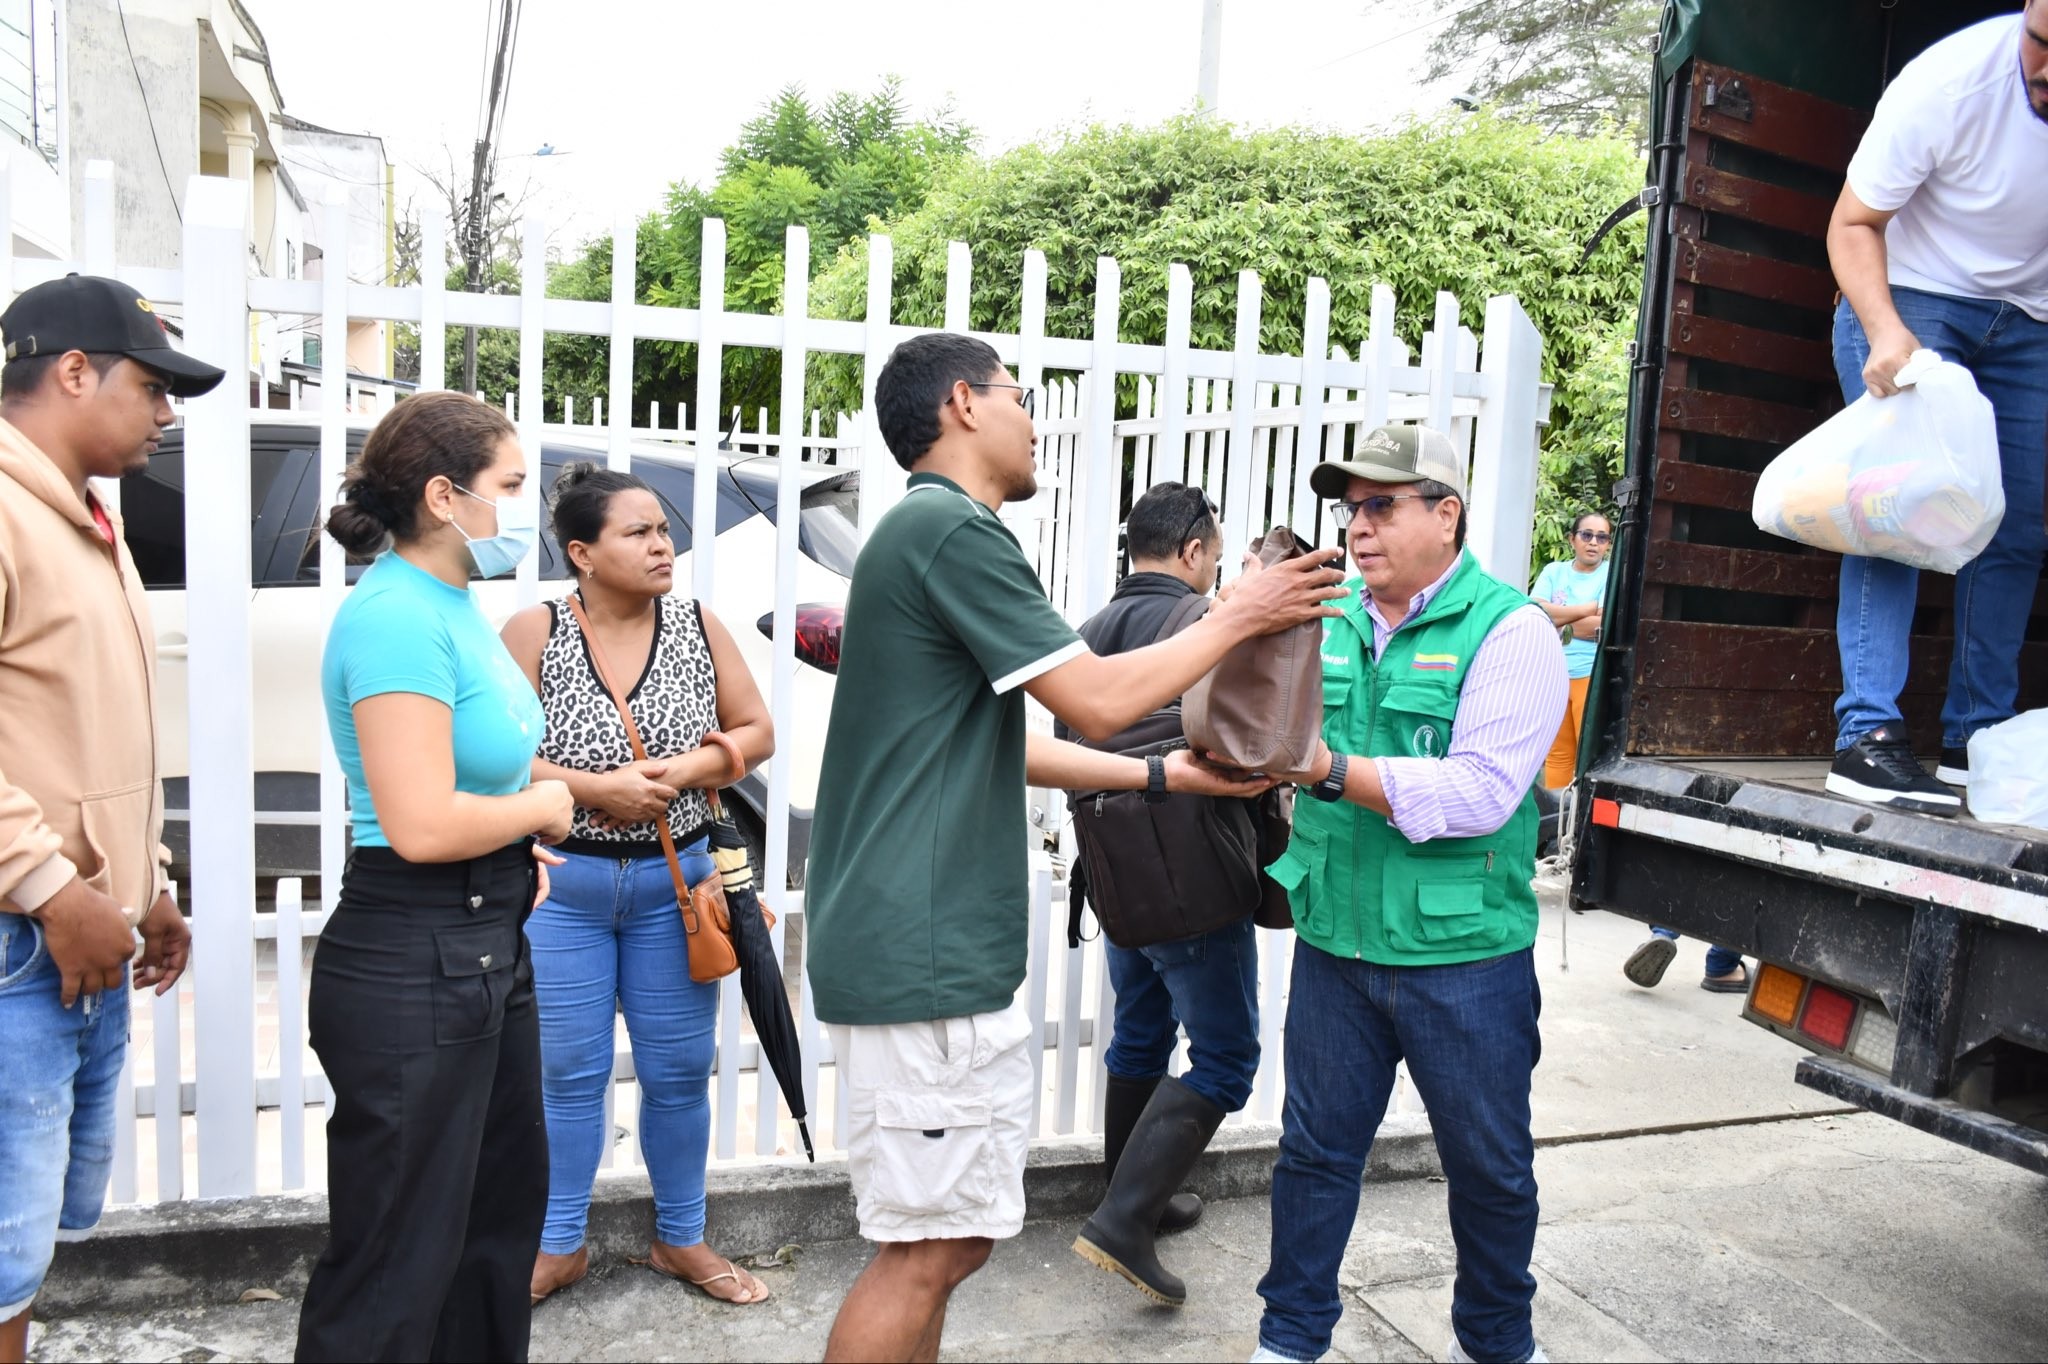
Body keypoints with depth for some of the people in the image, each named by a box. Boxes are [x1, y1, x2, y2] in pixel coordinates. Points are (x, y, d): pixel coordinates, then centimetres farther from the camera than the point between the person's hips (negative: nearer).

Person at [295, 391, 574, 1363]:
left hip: (488, 946, 10)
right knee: (400, 1256, 4)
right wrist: (543, 808, -11)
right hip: (412, 964, -10)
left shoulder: (452, 604, 9)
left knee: (505, 1201, 24)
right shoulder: (397, 618, -21)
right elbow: (422, 825, -28)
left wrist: (523, 841, 7)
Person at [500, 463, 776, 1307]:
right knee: (568, 1073, 9)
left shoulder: (698, 626, -1)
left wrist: (679, 773, -14)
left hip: (674, 884, 2)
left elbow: (756, 732, 2)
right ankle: (561, 1245, 29)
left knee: (679, 1071, 11)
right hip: (561, 887, -2)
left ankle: (680, 1239, 30)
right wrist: (597, 787, -20)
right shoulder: (534, 633, -8)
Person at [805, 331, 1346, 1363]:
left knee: (946, 1235, 18)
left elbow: (997, 744, 20)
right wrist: (1237, 617, 0)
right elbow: (1095, 700, -15)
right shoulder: (953, 529, -15)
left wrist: (1161, 775, 19)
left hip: (940, 947, 10)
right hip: (925, 955, -10)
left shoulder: (926, 533, 18)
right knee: (929, 1247, 0)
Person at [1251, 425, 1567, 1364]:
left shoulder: (1510, 631, -11)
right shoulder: (1329, 620, 5)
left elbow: (1481, 792, -22)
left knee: (1489, 1165, 16)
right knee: (1315, 1149, 15)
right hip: (1336, 943, 4)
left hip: (1464, 955, -3)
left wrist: (1332, 768, -28)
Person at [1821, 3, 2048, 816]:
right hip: (1910, 298, -4)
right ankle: (1868, 736, -21)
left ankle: (1978, 742, 10)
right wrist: (1884, 331, -33)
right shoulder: (1951, 80, -24)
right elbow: (1853, 225, -18)